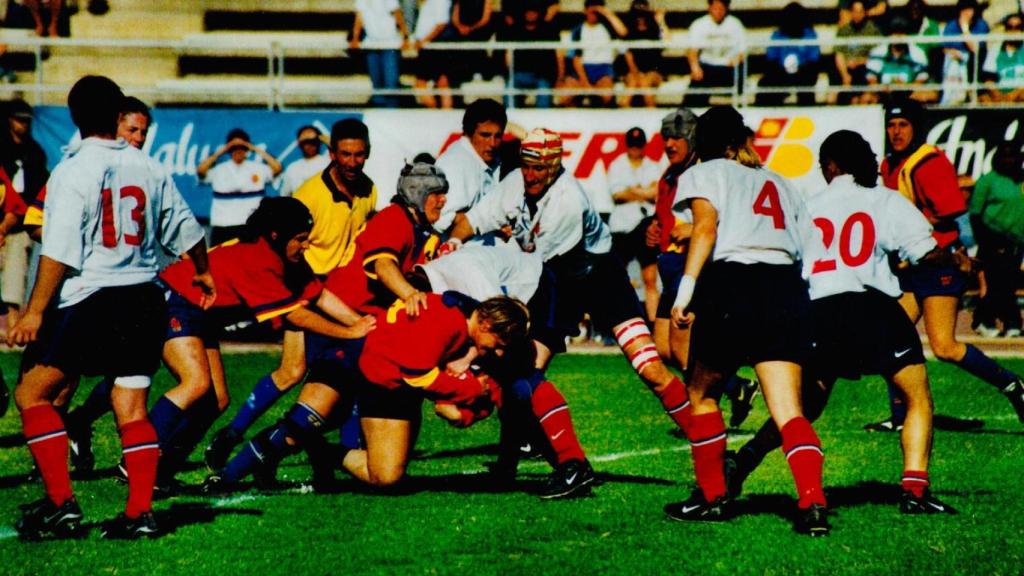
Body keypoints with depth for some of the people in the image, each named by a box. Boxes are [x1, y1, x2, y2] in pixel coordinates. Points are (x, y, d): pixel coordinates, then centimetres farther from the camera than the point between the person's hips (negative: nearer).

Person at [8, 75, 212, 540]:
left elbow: (60, 252, -14)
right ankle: (139, 512, -2)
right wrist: (203, 274, 40)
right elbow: (187, 230, 22)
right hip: (145, 300, 6)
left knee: (32, 393, 2)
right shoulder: (148, 168, 9)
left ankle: (61, 504, -6)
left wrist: (35, 311, -11)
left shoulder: (73, 169, -7)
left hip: (90, 298, -6)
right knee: (132, 409, 7)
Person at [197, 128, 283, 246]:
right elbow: (200, 170, -9)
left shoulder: (258, 168, 7)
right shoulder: (219, 170, 6)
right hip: (222, 227, 0)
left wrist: (257, 150, -6)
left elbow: (277, 168, -8)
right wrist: (220, 152, -7)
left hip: (251, 227, 0)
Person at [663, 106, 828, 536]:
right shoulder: (777, 183, 30)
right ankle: (812, 503, -24)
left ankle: (712, 497, 19)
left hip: (732, 281, -4)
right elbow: (806, 246, 20)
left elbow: (706, 226, -5)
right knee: (788, 411, -4)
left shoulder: (703, 174, 14)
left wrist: (686, 288, -13)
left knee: (701, 392, 19)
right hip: (786, 286, 4)